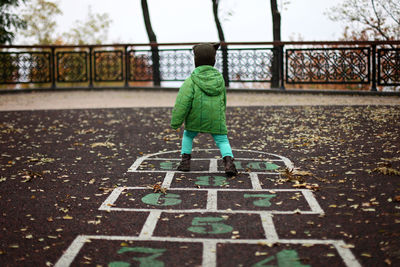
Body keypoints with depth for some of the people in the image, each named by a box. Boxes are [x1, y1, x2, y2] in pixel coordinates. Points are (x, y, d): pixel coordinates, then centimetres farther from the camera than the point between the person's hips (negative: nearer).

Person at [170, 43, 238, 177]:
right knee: (222, 140, 6)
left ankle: (185, 161, 18)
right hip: (216, 120, 1)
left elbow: (182, 103, -14)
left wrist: (175, 123, -9)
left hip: (196, 119, -1)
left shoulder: (191, 81, -10)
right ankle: (228, 162, -17)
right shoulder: (219, 78, 3)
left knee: (188, 135, 23)